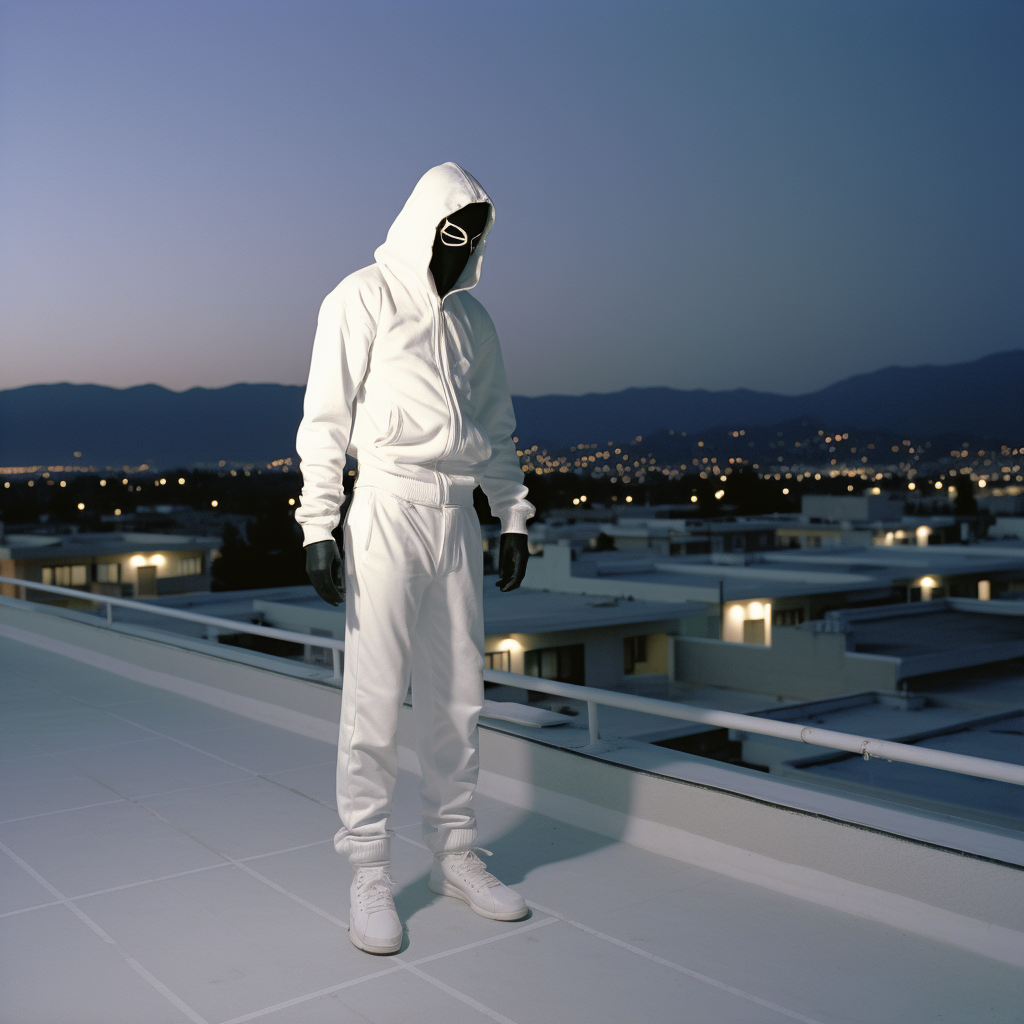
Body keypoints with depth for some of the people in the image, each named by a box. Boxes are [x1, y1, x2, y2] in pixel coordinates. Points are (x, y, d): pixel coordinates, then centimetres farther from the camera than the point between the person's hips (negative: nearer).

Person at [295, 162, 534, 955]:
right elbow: (326, 417, -5)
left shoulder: (472, 318, 18)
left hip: (458, 517, 6)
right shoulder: (364, 299, 0)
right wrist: (319, 526, -11)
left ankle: (456, 854, 21)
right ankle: (370, 875, 7)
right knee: (375, 698, -4)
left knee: (457, 695, 9)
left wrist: (513, 517, 15)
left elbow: (497, 427, 22)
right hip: (389, 510, -6)